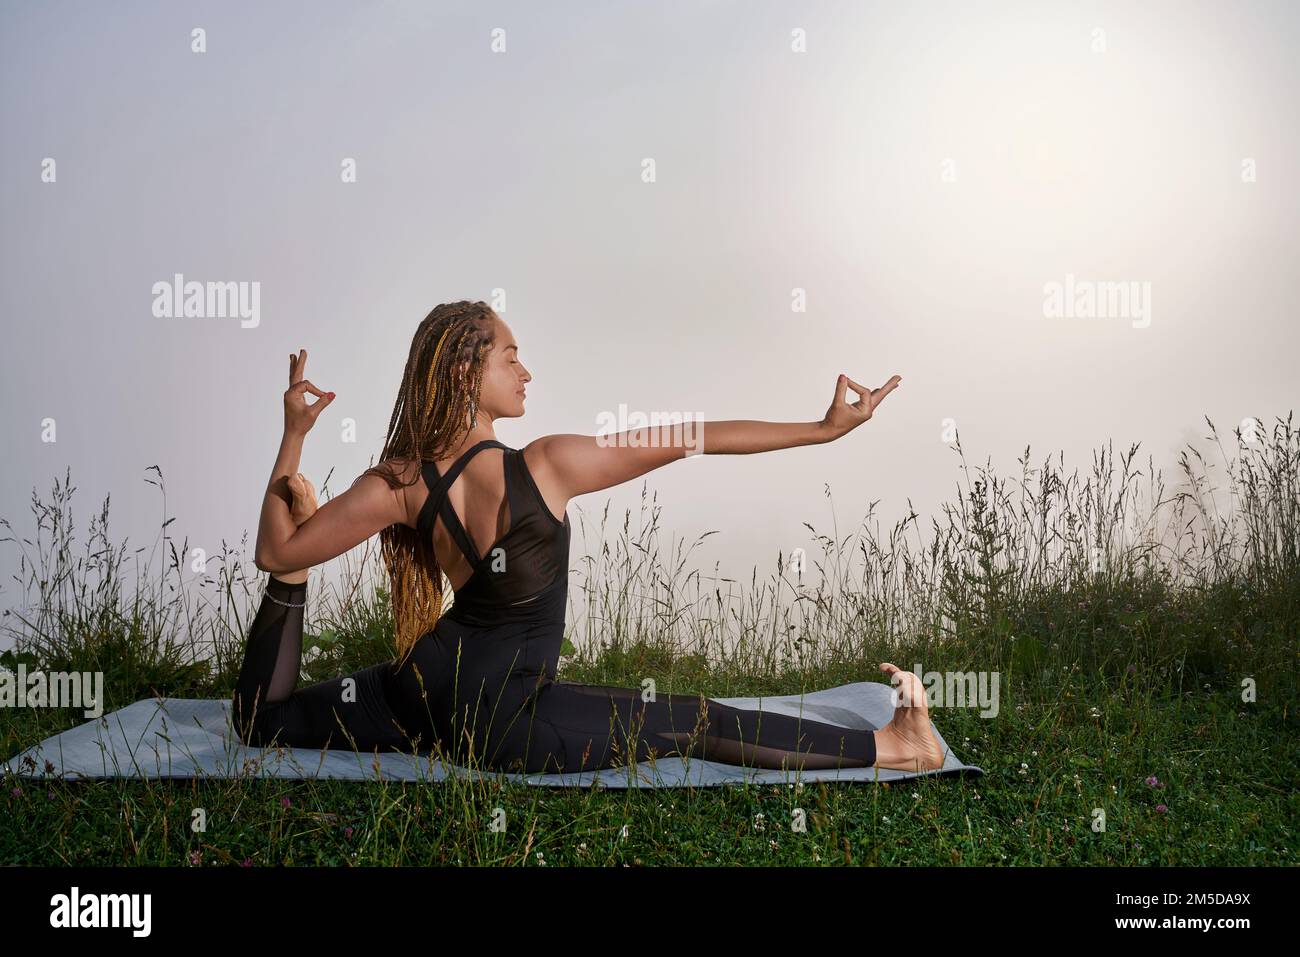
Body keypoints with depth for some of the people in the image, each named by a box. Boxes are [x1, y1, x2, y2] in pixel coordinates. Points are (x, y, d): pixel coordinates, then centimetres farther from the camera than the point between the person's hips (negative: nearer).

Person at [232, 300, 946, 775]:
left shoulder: (398, 484, -6)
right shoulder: (547, 466, -18)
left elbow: (274, 552, 2)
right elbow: (695, 439, -13)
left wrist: (292, 436, 7)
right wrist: (825, 428, -6)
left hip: (422, 686, 4)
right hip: (503, 721, -4)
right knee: (699, 724, 3)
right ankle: (893, 744, 9)